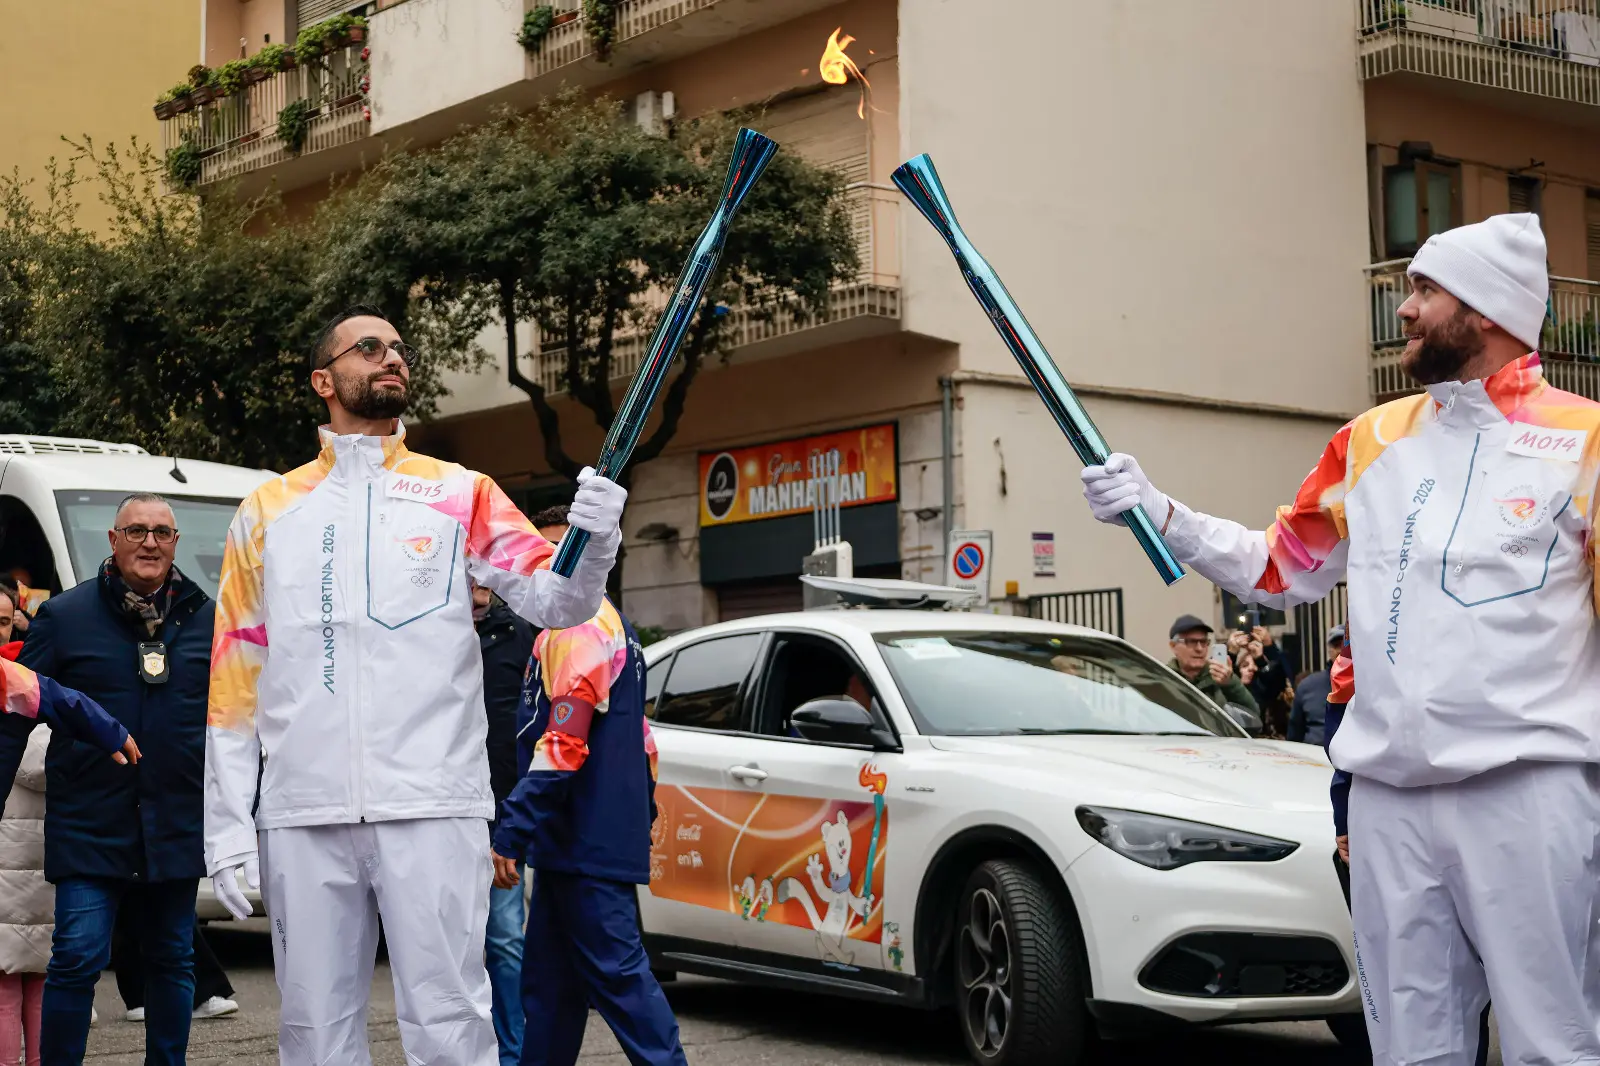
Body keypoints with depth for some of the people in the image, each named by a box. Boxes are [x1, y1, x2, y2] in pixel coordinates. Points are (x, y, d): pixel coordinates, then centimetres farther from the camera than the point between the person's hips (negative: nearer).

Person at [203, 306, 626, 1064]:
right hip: (301, 816, 2)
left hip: (432, 808, -2)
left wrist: (592, 543, -25)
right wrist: (227, 826, 4)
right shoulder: (268, 511, 12)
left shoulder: (461, 495, 9)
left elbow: (552, 601, -3)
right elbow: (235, 680, 11)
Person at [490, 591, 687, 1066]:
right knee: (550, 979, 13)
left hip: (589, 845, -10)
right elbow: (640, 739, 24)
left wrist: (512, 832, -22)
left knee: (617, 973, -9)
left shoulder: (578, 629, -14)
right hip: (578, 844, 10)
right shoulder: (611, 626, 19)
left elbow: (564, 745, -22)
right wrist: (642, 815, 26)